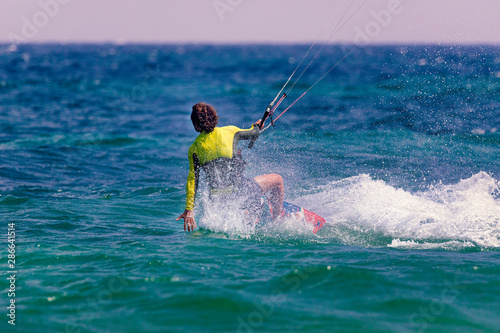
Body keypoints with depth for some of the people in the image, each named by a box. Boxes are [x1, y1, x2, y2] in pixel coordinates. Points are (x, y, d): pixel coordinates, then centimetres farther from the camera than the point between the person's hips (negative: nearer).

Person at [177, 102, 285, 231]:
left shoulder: (194, 149, 1)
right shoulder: (230, 131, -4)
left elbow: (192, 180, -3)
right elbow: (254, 133, 15)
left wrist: (189, 209, -3)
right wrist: (256, 126, 40)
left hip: (218, 198, 4)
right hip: (239, 190, -4)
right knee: (277, 179, 18)